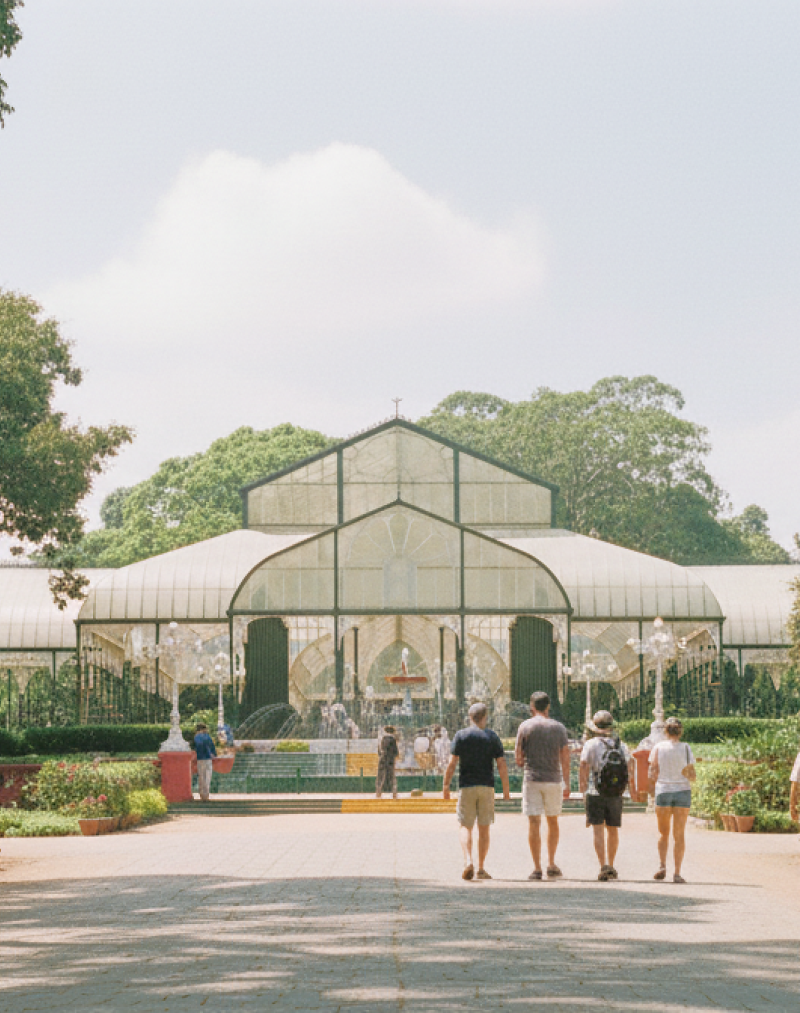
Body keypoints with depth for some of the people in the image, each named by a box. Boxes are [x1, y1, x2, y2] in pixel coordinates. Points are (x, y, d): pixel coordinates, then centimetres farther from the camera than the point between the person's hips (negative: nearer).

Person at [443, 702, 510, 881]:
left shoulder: (461, 735, -1)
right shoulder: (492, 737, 2)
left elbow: (452, 763, -6)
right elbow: (502, 765, -1)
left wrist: (446, 785, 0)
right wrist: (506, 789, 6)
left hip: (466, 787, -1)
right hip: (486, 786, 1)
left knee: (465, 826, 2)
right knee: (484, 828, 8)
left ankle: (468, 861, -19)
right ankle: (481, 868, 9)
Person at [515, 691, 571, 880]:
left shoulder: (525, 726, -2)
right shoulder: (559, 727, 3)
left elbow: (518, 757, -2)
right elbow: (565, 758, 0)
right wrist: (567, 784, 3)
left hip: (532, 779, -2)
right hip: (554, 779, 2)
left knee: (534, 823, -2)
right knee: (552, 822, 17)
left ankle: (537, 868, -6)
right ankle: (551, 864, 17)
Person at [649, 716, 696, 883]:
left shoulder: (658, 748, -2)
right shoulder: (686, 749, -3)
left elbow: (652, 773, -2)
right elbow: (692, 775, -2)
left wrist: (652, 788, 13)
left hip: (663, 791, 0)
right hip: (682, 791, 0)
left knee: (663, 832, 14)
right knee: (679, 834, 4)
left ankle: (662, 866, -3)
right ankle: (677, 873, -1)